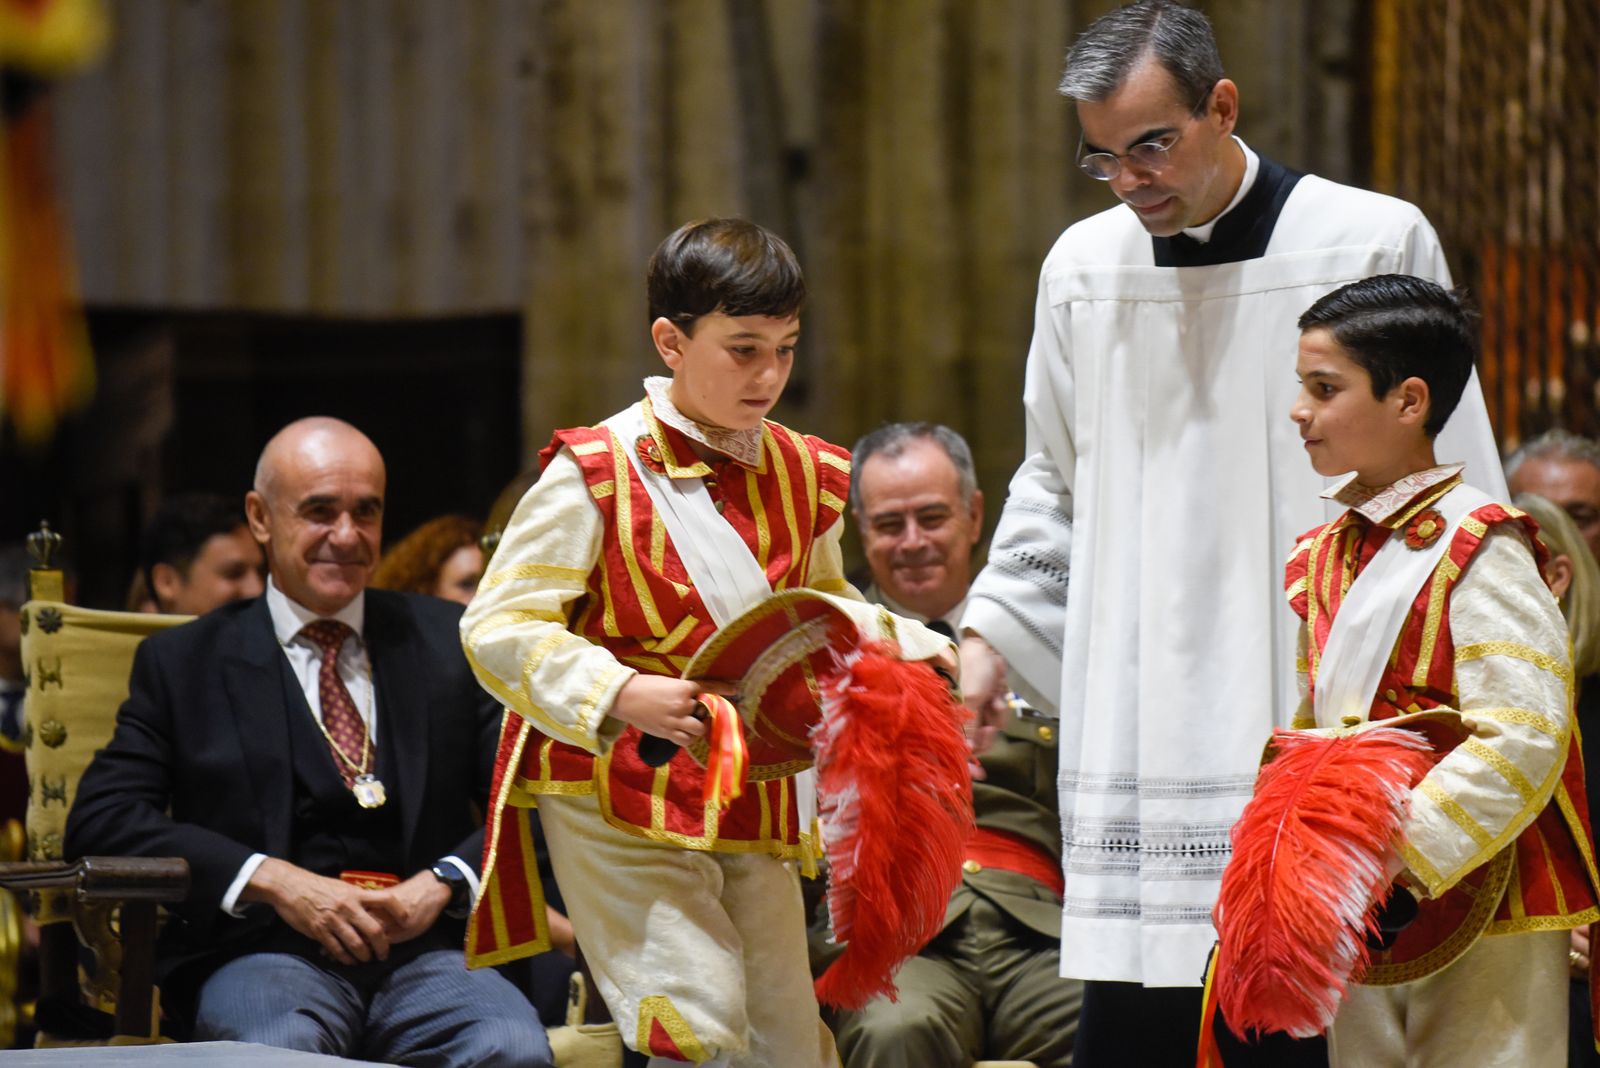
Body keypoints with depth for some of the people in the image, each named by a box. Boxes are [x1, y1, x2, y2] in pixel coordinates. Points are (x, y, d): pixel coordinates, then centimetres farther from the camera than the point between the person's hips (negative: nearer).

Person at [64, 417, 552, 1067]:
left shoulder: (447, 642, 18)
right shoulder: (183, 663, 13)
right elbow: (101, 819, 2)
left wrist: (446, 880, -8)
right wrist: (271, 880, -10)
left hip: (425, 949, 2)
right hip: (262, 952, -1)